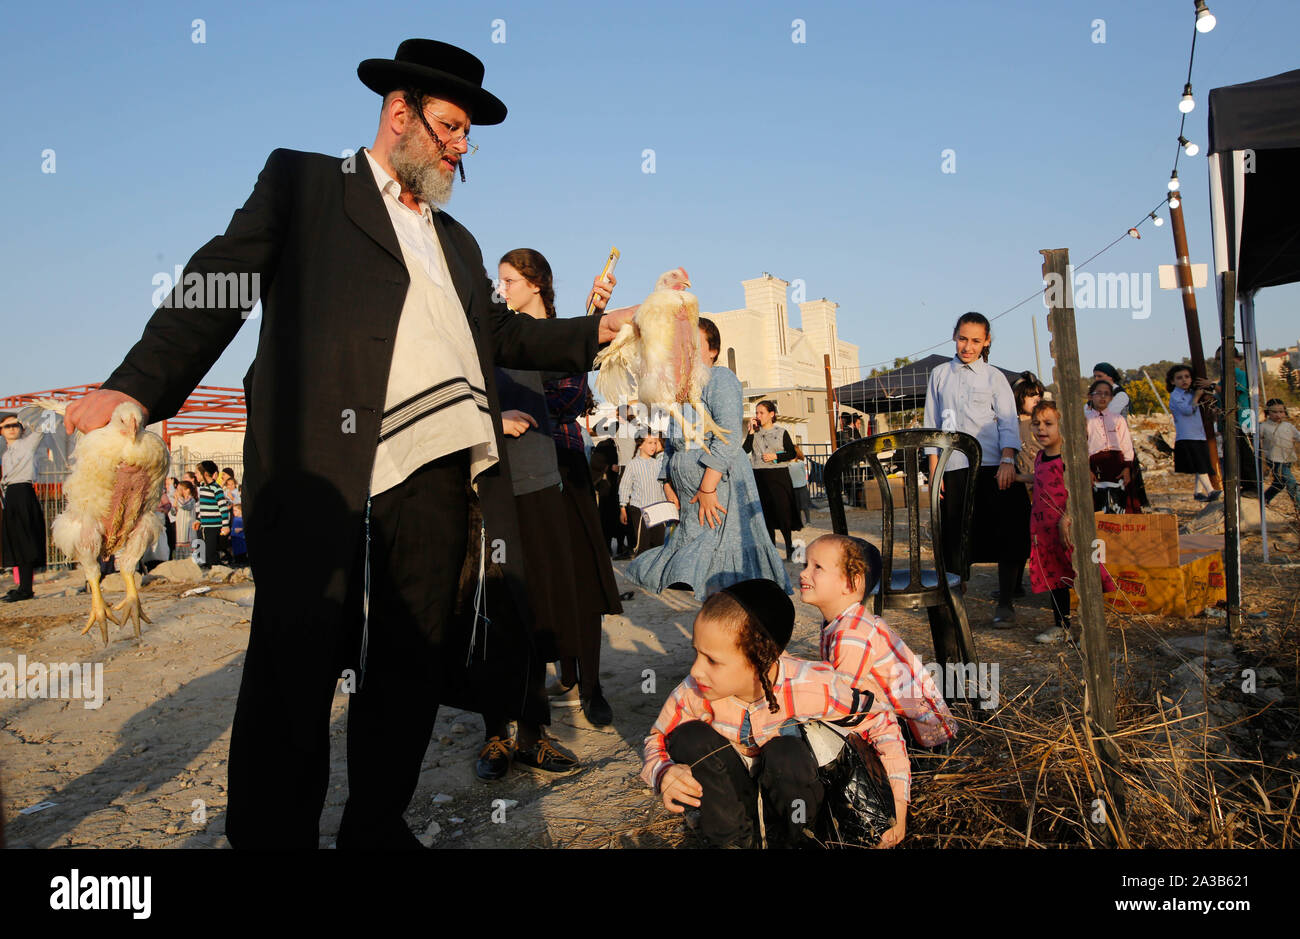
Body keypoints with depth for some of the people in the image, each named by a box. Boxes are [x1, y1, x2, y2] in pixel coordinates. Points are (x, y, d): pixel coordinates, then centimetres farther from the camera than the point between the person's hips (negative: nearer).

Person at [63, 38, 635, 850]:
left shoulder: (456, 240, 29)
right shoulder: (304, 183, 11)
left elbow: (499, 333, 26)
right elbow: (219, 283, 0)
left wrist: (595, 332, 15)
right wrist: (138, 386, -13)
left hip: (442, 477, 6)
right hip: (330, 468, -5)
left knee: (412, 667, 9)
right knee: (296, 668, -2)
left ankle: (377, 824, 23)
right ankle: (273, 835, 13)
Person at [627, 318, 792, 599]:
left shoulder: (719, 377, -6)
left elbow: (728, 438, -17)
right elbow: (672, 442, 26)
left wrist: (708, 487, -22)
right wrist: (668, 483, 14)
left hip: (720, 483, -8)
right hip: (686, 488, 8)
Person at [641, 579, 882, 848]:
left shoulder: (811, 687, -33)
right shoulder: (693, 693, -28)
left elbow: (876, 713, -16)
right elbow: (657, 740, -11)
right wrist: (664, 773, -33)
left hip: (790, 782, -2)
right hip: (731, 787, 2)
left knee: (785, 753, -35)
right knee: (688, 737, -26)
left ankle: (791, 840, -4)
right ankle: (733, 840, -7)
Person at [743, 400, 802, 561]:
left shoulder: (781, 432, 3)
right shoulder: (754, 433, 10)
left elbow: (792, 454, 3)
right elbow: (745, 450, -5)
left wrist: (775, 456, -10)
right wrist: (751, 431, -8)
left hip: (778, 475, -3)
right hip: (759, 475, 3)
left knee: (783, 510, -7)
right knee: (764, 511, 5)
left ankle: (789, 546, 5)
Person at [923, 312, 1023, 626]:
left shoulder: (994, 377, 7)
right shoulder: (939, 375, 12)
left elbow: (1008, 422, 1)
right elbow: (933, 426, 11)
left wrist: (1007, 460, -16)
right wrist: (934, 471, 2)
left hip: (992, 467, -1)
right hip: (954, 469, 1)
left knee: (1002, 533, -1)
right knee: (955, 537, 2)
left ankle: (1005, 603, 11)